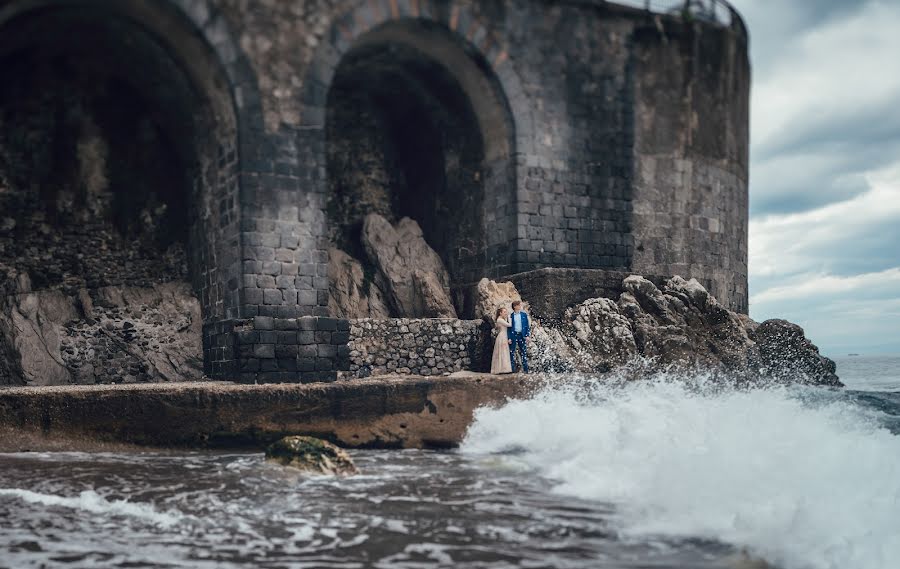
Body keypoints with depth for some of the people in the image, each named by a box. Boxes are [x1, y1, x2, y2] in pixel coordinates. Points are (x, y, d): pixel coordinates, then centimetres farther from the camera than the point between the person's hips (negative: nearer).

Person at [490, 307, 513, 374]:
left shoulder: (503, 319, 17)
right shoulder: (500, 320, -12)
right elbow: (509, 325, -14)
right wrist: (508, 316, -7)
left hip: (504, 338, 10)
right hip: (502, 338, -10)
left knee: (504, 354, 9)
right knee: (503, 353, -9)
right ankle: (503, 369, -9)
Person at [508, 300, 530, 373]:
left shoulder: (524, 315, 9)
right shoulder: (511, 316, 4)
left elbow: (527, 326, 8)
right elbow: (509, 327, 3)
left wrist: (528, 335, -3)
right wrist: (509, 338, -5)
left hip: (522, 335, 1)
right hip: (513, 335, -1)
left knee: (524, 352, 1)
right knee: (512, 352, -2)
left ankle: (525, 370, 4)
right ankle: (513, 369, 4)